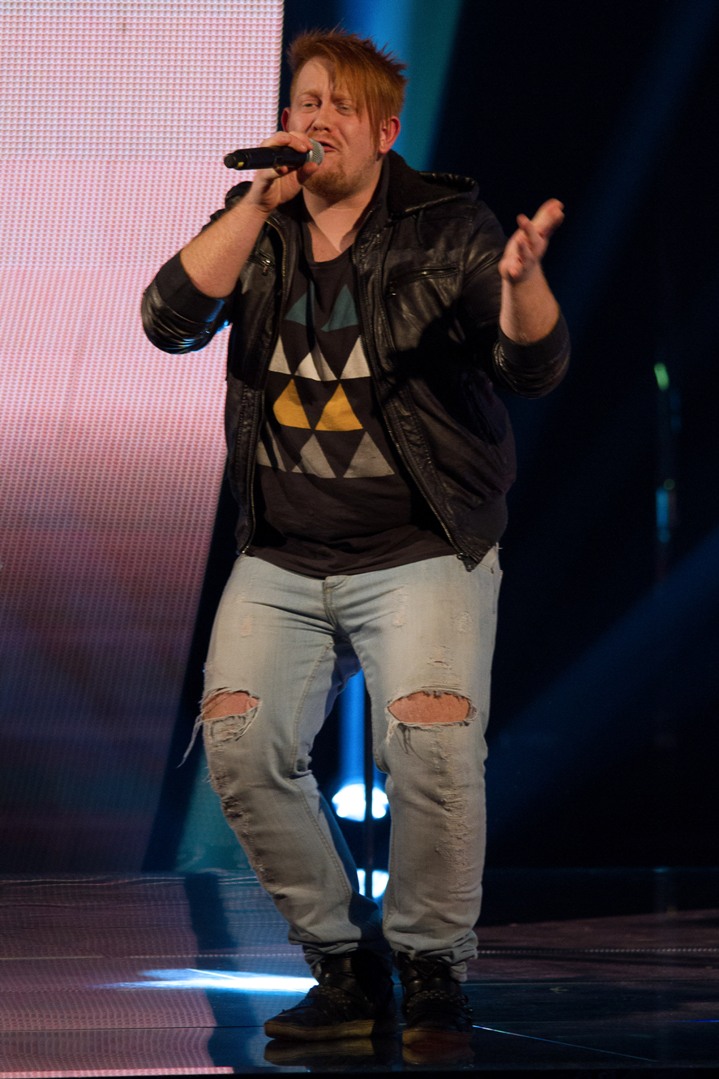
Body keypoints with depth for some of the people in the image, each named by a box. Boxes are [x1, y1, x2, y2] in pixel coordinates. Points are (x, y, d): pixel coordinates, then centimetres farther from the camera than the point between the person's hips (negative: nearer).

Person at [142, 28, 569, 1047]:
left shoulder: (447, 226, -4)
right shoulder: (255, 226, 6)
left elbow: (535, 368, -16)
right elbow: (170, 320, -10)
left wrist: (522, 279, -38)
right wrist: (262, 202, -17)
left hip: (422, 552, -3)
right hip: (282, 559, 3)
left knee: (430, 736, -25)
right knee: (238, 736, -16)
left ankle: (434, 968, -3)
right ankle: (344, 963, 1)